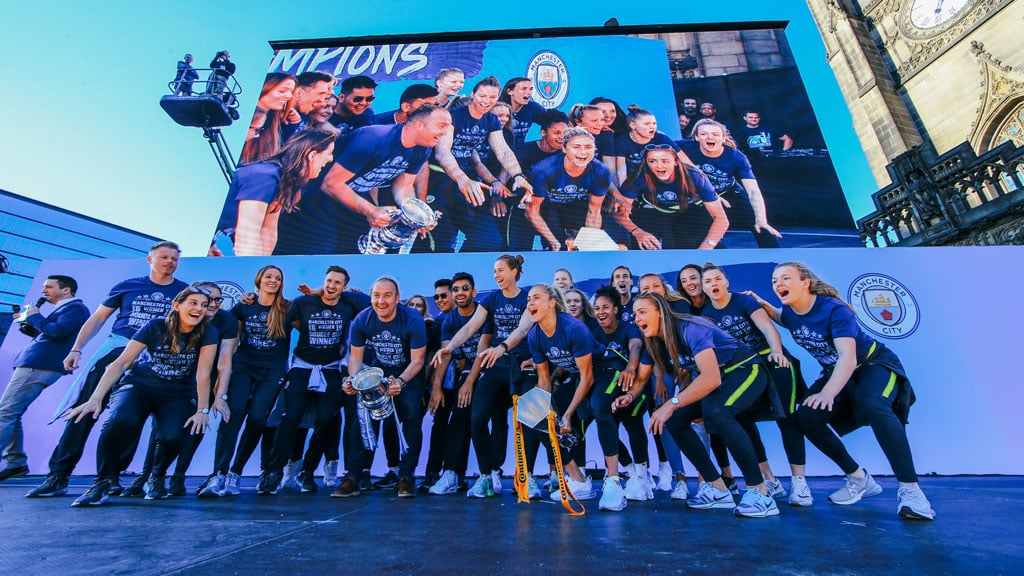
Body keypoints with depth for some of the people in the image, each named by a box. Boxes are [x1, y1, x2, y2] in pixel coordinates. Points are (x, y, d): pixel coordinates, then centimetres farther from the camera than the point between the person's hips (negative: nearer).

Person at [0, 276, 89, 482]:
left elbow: (57, 332, -21)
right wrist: (28, 322, 9)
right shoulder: (61, 309, 22)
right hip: (34, 364, 10)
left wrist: (34, 317, -5)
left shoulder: (75, 308, -9)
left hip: (38, 366, -10)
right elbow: (44, 334, 26)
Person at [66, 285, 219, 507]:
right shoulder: (155, 326, -10)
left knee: (173, 436, -26)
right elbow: (121, 363, -11)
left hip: (178, 394, 0)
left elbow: (203, 374, -16)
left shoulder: (207, 333, -12)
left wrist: (202, 410, -22)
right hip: (139, 385, 0)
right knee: (121, 421, -32)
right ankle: (102, 481, -6)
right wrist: (95, 398, -21)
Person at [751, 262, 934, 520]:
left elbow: (848, 357, -34)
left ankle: (910, 489, -26)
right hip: (835, 373, 6)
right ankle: (859, 479, 5)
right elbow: (783, 317, 20)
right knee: (807, 417, -14)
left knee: (874, 407, -37)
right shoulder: (789, 313, -8)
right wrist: (762, 304, -3)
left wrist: (828, 393, -48)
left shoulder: (834, 309, -26)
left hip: (874, 364, -5)